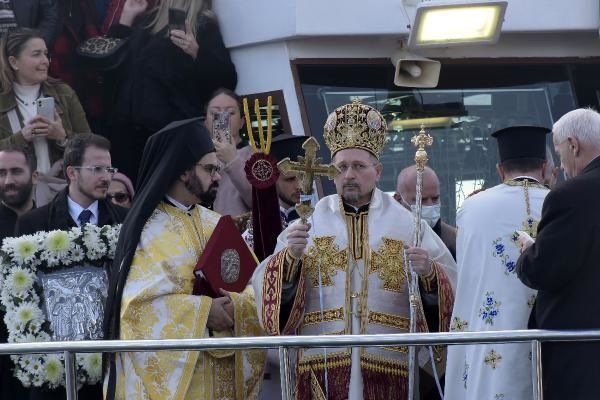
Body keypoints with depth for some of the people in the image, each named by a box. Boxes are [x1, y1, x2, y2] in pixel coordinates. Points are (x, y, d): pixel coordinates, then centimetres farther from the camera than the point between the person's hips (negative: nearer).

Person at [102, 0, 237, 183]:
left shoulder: (202, 24, 4)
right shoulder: (144, 20, 21)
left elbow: (227, 80, -6)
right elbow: (110, 68, 20)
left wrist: (196, 52, -22)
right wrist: (125, 18, 15)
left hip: (173, 129, -5)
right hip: (126, 128, 6)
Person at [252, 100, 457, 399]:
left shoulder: (407, 223, 8)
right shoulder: (308, 221, 9)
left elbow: (453, 282, 5)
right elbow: (266, 285, 2)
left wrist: (429, 273, -15)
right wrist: (290, 257, -16)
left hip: (389, 364, 0)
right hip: (323, 365, 0)